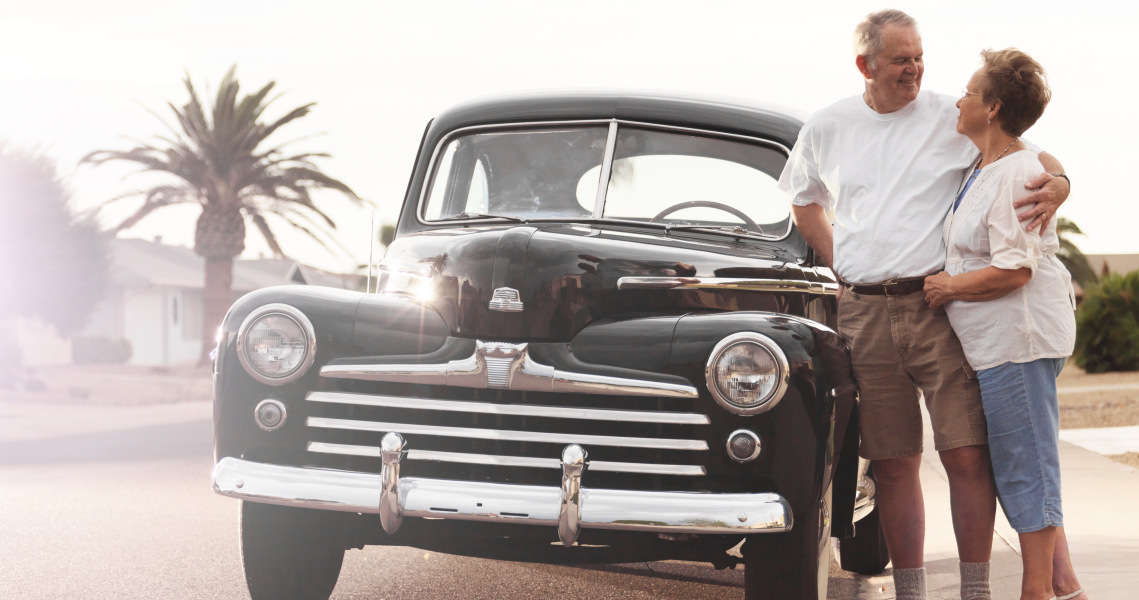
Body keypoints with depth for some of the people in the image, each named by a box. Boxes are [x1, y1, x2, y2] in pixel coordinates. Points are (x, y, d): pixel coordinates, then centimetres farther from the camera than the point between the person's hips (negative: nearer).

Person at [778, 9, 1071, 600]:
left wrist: (1057, 184, -18)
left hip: (940, 307, -2)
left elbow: (1035, 156, 5)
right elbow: (804, 201, 26)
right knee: (893, 464, 5)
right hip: (863, 315, 2)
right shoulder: (825, 129, 10)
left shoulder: (954, 118, 2)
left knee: (966, 453, -8)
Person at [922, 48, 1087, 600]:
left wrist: (947, 287, -13)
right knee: (1019, 470, 13)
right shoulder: (984, 171, 15)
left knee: (1025, 471, -4)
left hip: (1019, 339, -11)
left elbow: (1013, 271, -23)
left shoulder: (1017, 174, -17)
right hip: (995, 342, 11)